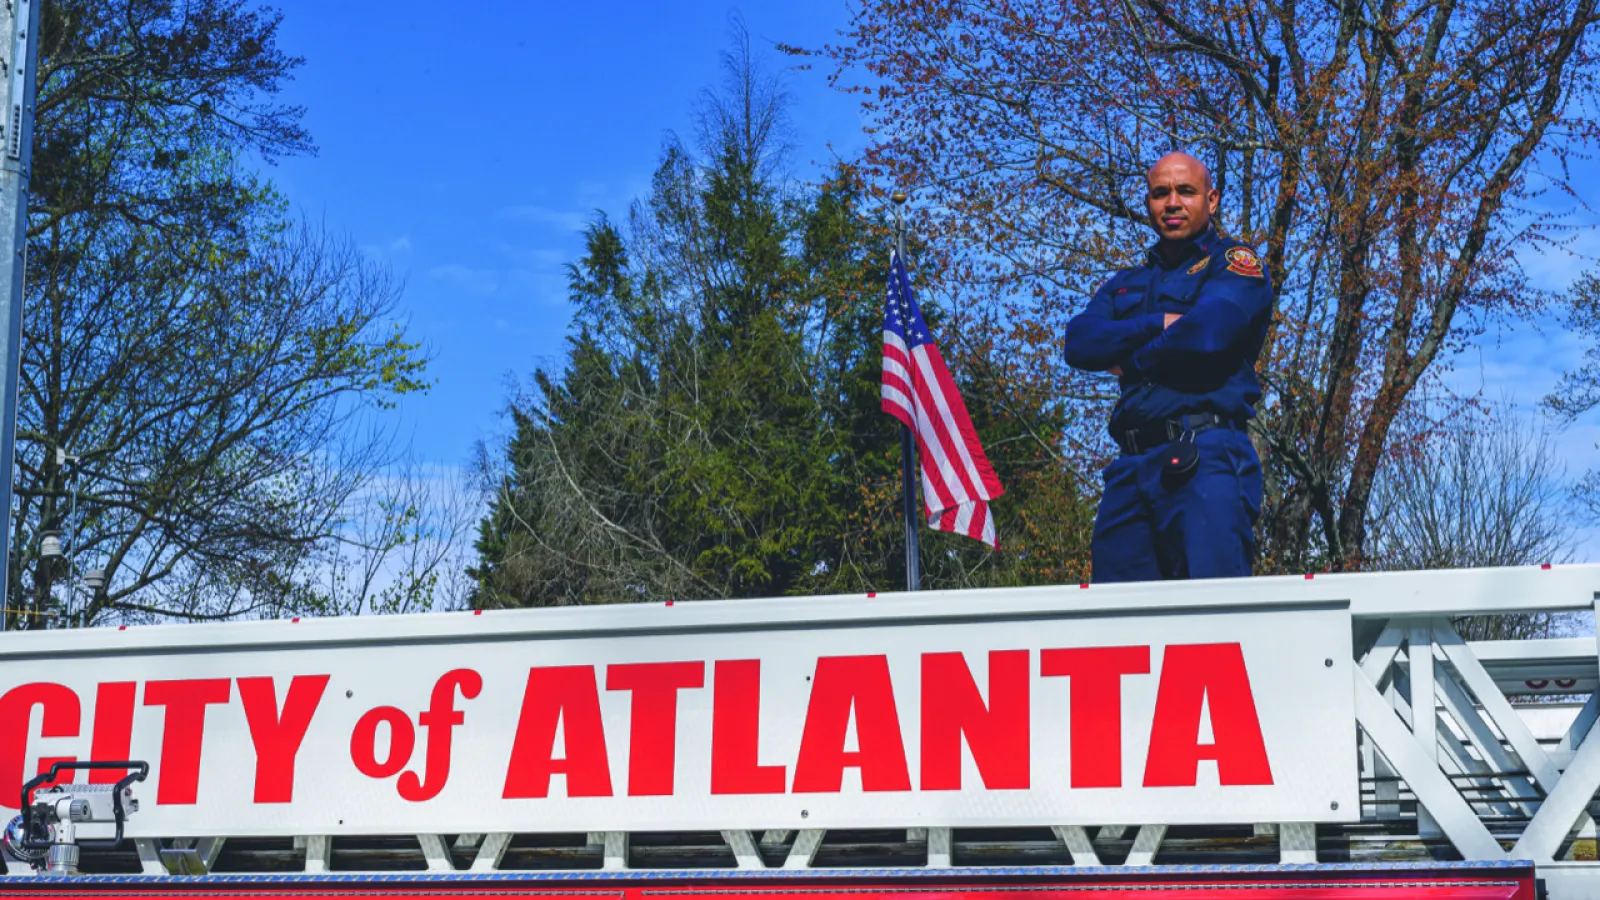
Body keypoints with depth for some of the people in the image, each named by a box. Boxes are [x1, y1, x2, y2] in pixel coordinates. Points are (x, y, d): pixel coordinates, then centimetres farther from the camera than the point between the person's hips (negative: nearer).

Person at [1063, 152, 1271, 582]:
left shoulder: (1236, 263, 9)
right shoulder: (1126, 284, 27)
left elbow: (1207, 332, -11)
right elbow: (1079, 343, 8)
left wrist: (1130, 359, 5)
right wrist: (1158, 324, -3)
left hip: (1205, 455, -6)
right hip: (1132, 465, 6)